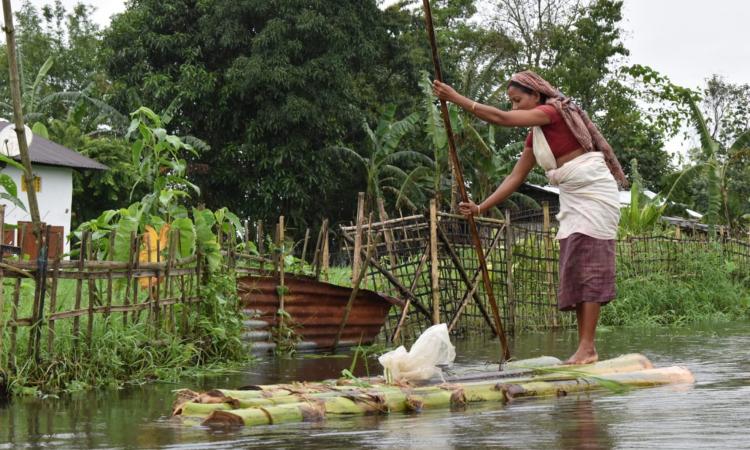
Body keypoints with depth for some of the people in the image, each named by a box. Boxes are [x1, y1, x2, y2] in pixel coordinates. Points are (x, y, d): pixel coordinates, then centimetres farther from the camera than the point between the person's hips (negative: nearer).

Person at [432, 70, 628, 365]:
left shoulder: (554, 111, -11)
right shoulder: (535, 136, 15)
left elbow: (502, 119, -21)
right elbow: (515, 178, 14)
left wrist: (457, 99, -21)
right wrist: (480, 208, 6)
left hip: (594, 194, -9)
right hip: (572, 200, 9)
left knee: (587, 265, -13)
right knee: (573, 271, 3)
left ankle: (588, 347, -16)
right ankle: (585, 348, 2)